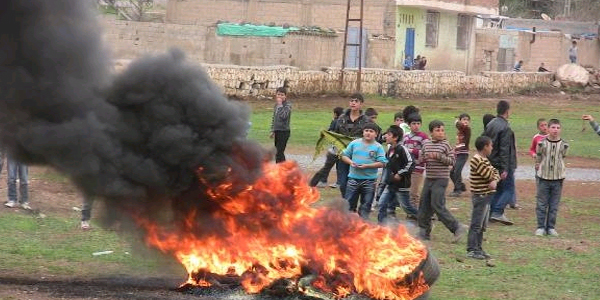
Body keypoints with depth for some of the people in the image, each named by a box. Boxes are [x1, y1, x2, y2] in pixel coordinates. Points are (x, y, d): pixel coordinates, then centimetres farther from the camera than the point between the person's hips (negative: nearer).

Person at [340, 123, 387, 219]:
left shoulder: (378, 147, -2)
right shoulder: (355, 143, 5)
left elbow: (382, 163, -9)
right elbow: (344, 155, 11)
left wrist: (367, 166, -18)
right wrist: (350, 162, -9)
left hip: (369, 180, -2)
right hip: (353, 178, 2)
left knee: (366, 205, 7)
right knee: (349, 203, 6)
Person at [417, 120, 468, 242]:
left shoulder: (446, 145, -6)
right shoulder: (426, 144, 9)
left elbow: (451, 160, -10)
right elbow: (421, 158, 17)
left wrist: (439, 156, -21)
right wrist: (424, 159, -5)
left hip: (441, 179, -7)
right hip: (429, 178, 7)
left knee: (437, 206, -13)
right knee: (424, 206, 9)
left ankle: (457, 227, -7)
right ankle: (424, 232, 20)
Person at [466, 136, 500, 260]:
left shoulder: (485, 160, 15)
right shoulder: (477, 160, -17)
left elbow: (495, 173, 11)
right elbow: (488, 175, -20)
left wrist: (495, 181, -10)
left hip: (486, 196, 10)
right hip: (480, 196, -10)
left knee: (482, 226, 15)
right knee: (476, 225, -6)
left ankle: (478, 248, 22)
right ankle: (471, 250, -3)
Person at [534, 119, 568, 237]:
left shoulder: (564, 145, -2)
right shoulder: (542, 143, -5)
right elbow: (538, 159, 7)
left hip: (558, 178, 1)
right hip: (544, 178, -1)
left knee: (554, 205, 5)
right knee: (541, 204, 3)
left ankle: (551, 227, 14)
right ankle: (541, 227, 10)